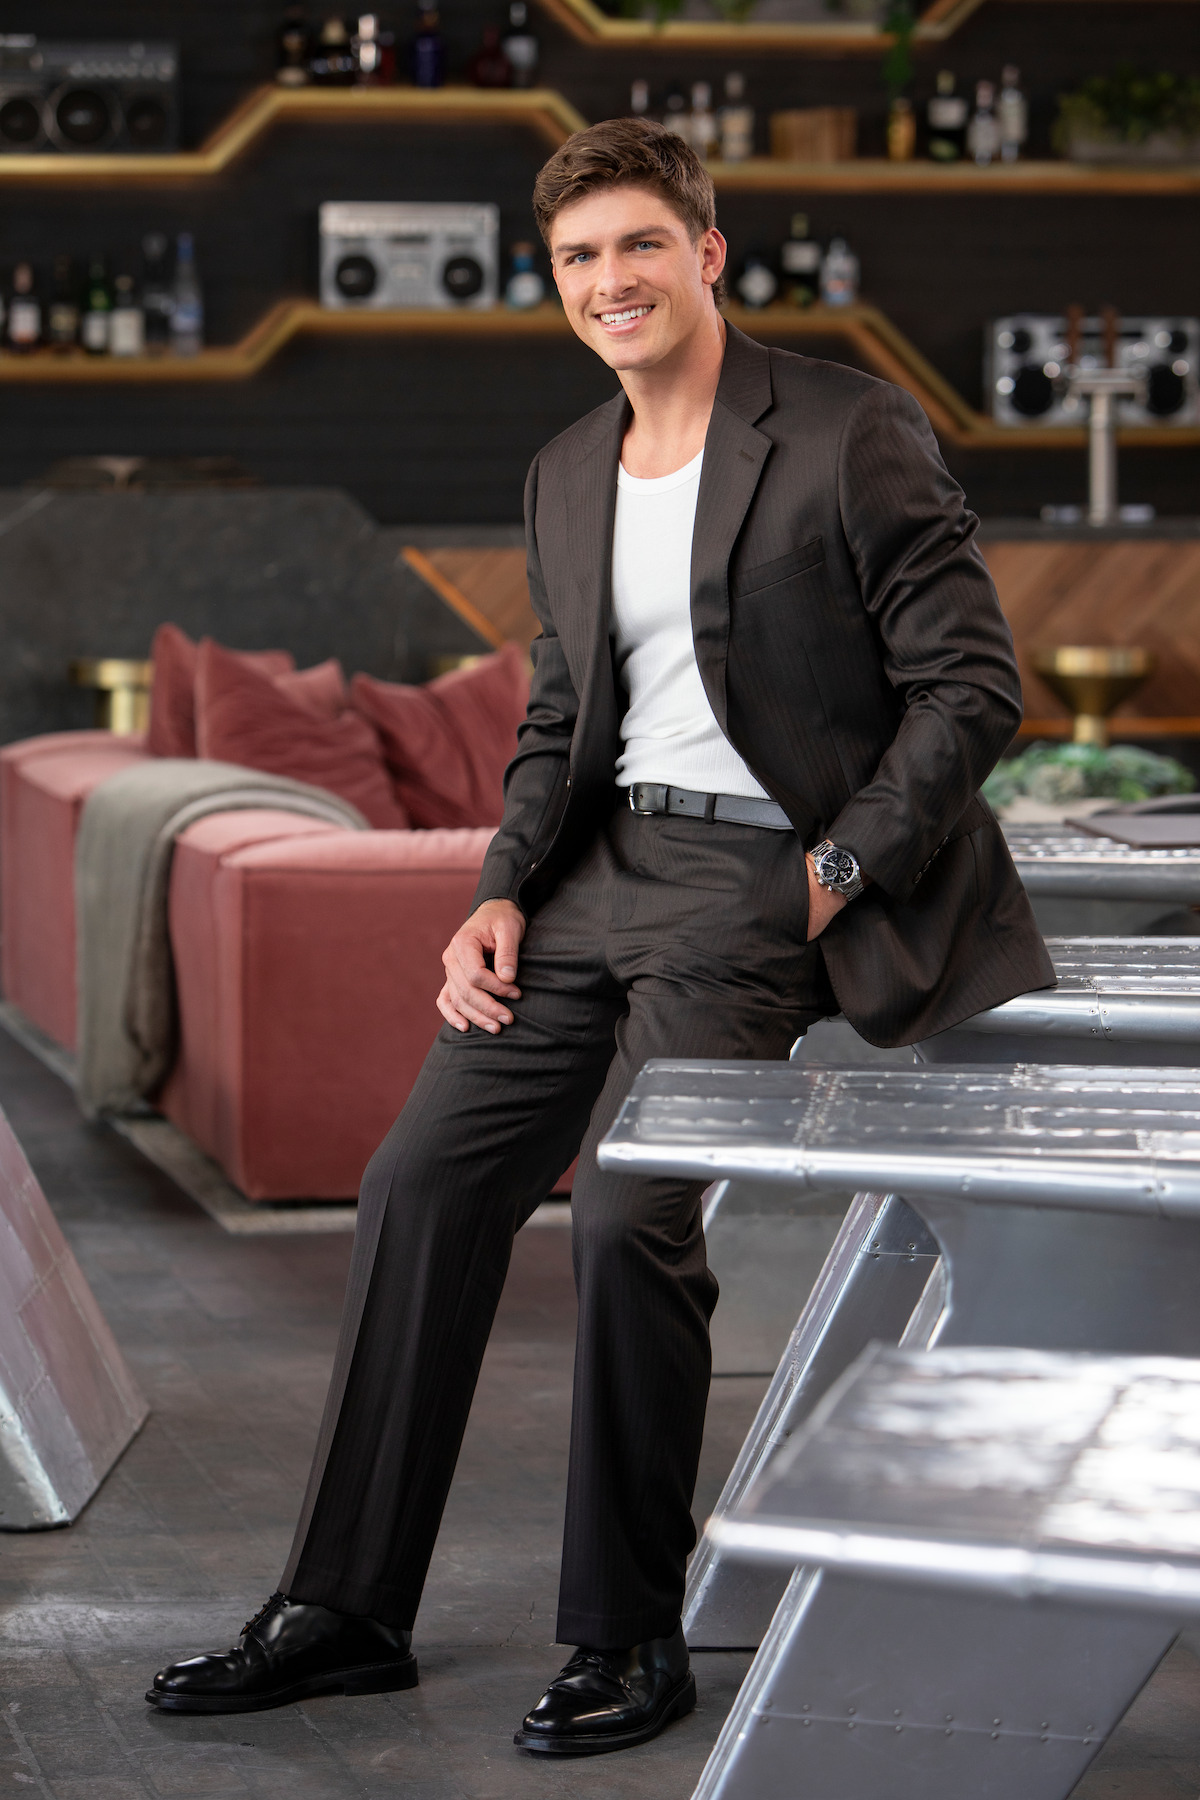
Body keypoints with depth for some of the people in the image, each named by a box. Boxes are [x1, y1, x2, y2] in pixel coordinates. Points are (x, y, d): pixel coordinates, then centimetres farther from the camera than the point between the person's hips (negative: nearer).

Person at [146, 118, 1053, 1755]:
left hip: (757, 872, -7)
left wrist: (838, 876, -14)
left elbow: (972, 687, -10)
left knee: (627, 1216, -19)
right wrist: (502, 896, 5)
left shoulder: (852, 437, -9)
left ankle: (630, 1642, -2)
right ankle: (347, 1611, 11)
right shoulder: (567, 478, 13)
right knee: (424, 1182, 1)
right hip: (601, 864, 8)